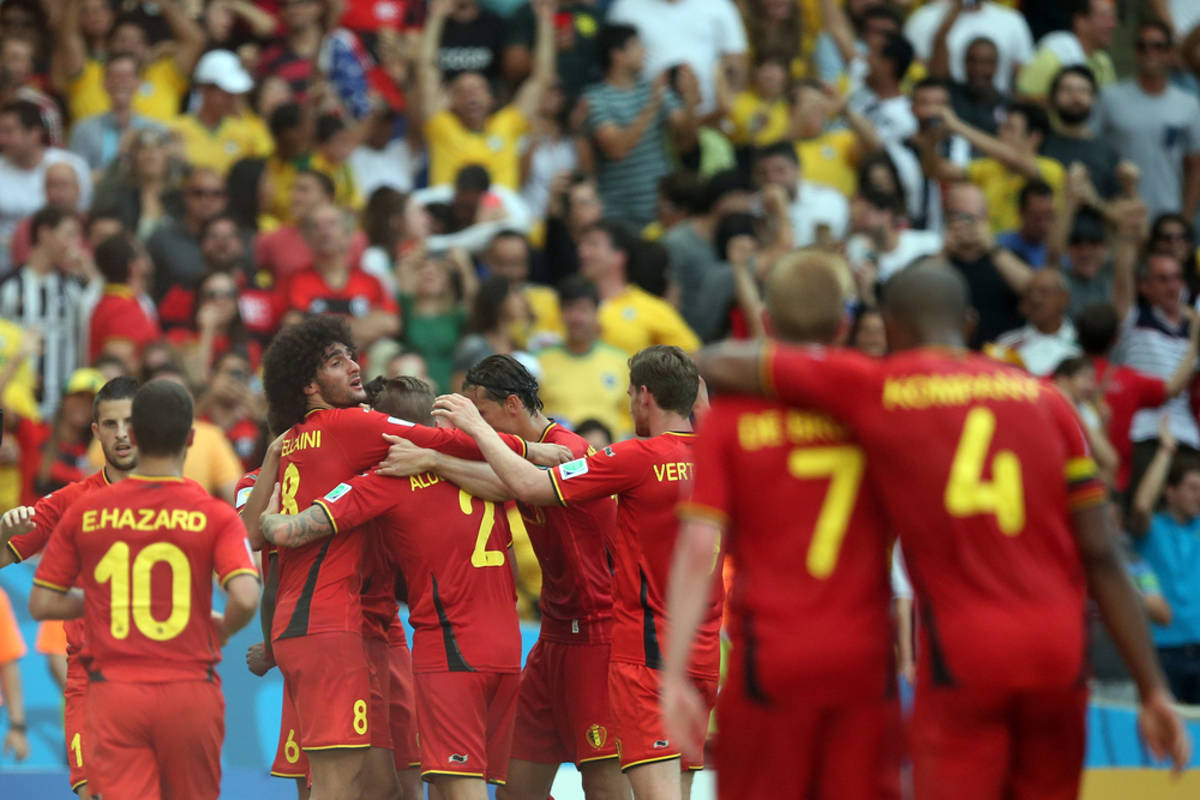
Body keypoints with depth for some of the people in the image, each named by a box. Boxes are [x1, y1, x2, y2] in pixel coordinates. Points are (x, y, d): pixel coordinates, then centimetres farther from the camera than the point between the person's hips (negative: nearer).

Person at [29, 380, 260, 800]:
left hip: (114, 690, 1)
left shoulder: (83, 513, 1)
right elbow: (245, 599, -17)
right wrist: (221, 629, 5)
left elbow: (42, 604, 5)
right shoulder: (216, 516, -4)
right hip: (189, 689, 0)